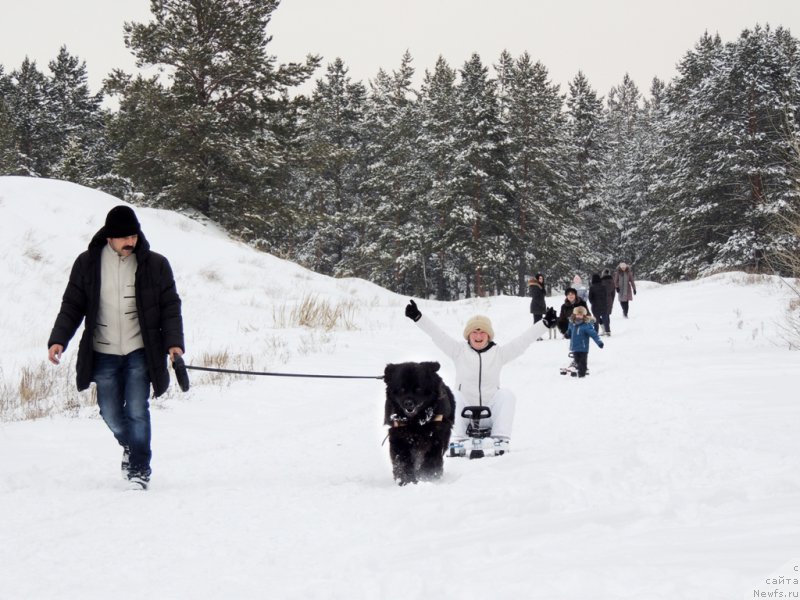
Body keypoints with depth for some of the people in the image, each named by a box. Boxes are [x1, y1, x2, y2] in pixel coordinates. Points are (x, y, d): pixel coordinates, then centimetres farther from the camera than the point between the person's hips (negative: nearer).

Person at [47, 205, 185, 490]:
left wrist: (173, 342, -13)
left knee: (137, 412, -10)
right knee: (111, 414, 8)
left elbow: (170, 307, 0)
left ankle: (139, 470, 2)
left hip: (140, 352, -2)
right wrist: (58, 339, -9)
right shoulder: (87, 264, -2)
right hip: (104, 354, 2)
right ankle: (130, 445, 39)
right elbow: (72, 306, 3)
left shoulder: (155, 265, -3)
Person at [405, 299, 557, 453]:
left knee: (506, 394, -24)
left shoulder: (499, 353, 7)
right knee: (453, 395, -27)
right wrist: (417, 317, -11)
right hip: (464, 414, 0)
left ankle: (502, 439, -27)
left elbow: (523, 341, 1)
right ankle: (457, 439, -28)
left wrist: (545, 323, -7)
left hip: (491, 410, 1)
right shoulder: (459, 351, 6)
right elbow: (437, 335, -1)